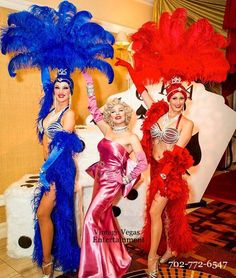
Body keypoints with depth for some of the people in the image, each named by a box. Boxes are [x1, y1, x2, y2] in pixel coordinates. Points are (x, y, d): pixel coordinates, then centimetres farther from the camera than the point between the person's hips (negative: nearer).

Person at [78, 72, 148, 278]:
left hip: (112, 182, -6)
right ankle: (116, 259, 38)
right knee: (104, 218, 17)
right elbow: (94, 110, 6)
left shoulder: (131, 137, -10)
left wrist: (126, 179, -9)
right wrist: (89, 84, 5)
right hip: (100, 178, 7)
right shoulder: (107, 129, 5)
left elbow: (143, 163, -11)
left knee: (91, 220, -9)